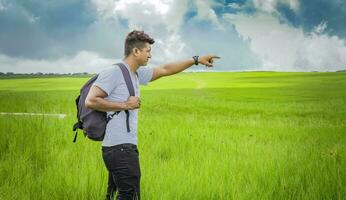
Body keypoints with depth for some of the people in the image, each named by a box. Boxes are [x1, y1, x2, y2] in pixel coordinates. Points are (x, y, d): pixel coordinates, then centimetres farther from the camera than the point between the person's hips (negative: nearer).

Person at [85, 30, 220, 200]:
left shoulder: (137, 74, 16)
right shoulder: (113, 73, -10)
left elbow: (164, 70, 27)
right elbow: (90, 101, -16)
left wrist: (196, 60, 28)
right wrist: (125, 105, -14)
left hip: (127, 147, 10)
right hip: (119, 148, -10)